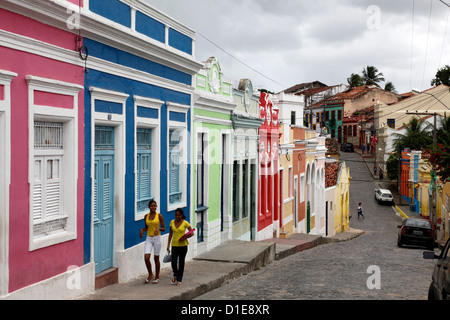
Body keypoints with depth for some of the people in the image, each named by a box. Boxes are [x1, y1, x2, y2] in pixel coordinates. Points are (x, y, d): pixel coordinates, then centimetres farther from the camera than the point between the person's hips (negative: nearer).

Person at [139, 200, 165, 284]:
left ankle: (157, 277, 19)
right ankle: (150, 275, 12)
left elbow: (164, 229, -2)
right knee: (146, 258, -9)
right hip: (148, 238, 3)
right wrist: (142, 229, -3)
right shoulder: (146, 216, 5)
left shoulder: (159, 216, -5)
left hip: (157, 238, -3)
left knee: (156, 258, 5)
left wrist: (159, 228, -22)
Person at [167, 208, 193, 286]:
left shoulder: (185, 223, -7)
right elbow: (170, 233, 10)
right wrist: (168, 244, 8)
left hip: (183, 245, -2)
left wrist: (185, 238, -19)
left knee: (181, 262, 3)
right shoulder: (172, 222, 3)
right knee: (174, 262, -4)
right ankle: (175, 276, 23)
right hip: (174, 245, 2)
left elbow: (192, 233, -2)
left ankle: (179, 280, 14)